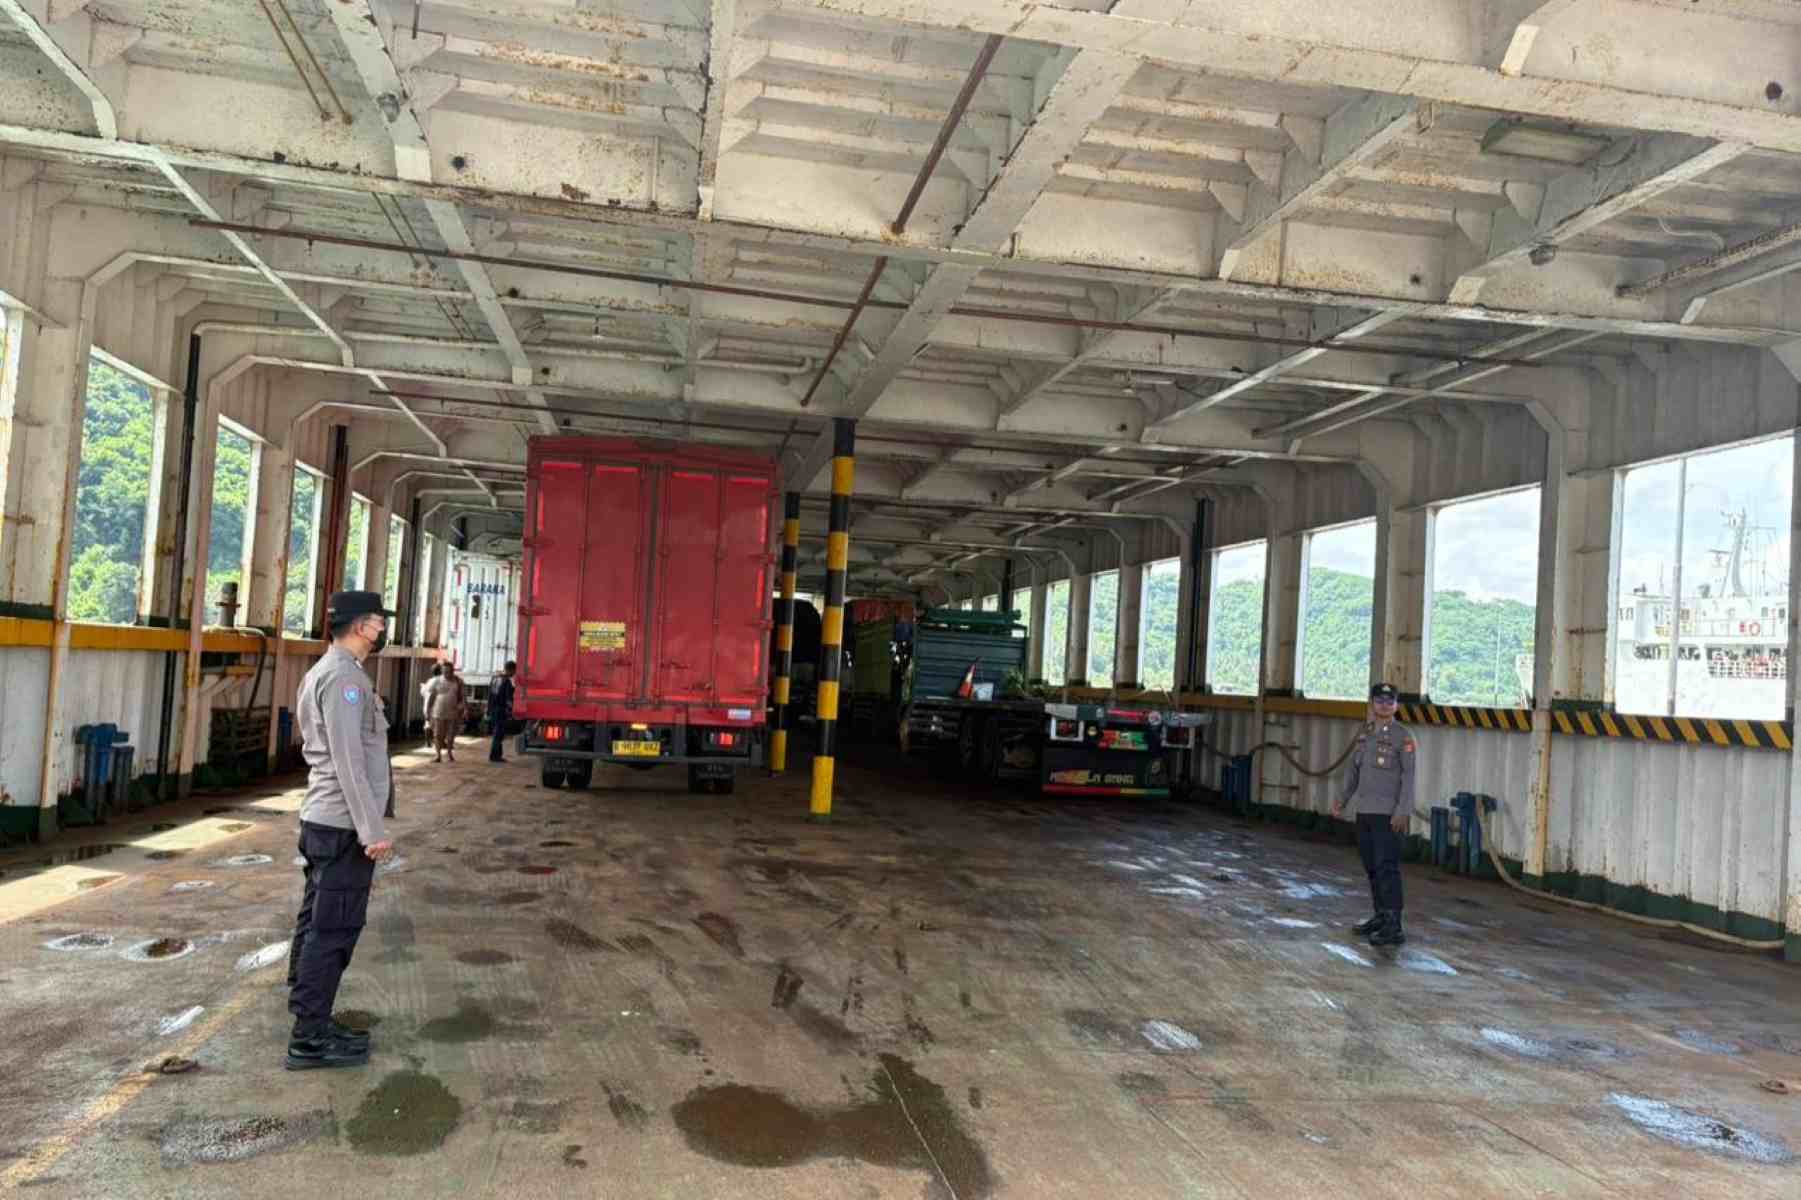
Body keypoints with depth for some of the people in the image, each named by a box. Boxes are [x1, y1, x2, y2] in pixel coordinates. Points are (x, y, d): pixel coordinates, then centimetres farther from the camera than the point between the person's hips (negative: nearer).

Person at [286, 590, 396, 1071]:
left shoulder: (327, 671, 15)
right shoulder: (343, 675, -17)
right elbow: (348, 759, -22)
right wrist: (373, 829, -22)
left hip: (324, 819, 11)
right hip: (344, 824, -11)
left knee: (318, 923, 15)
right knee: (334, 930, -5)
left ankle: (310, 1021, 24)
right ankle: (311, 1039, 0)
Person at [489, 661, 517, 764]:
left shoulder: (496, 679, 11)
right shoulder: (507, 681, -14)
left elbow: (490, 695, 17)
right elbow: (509, 698, -17)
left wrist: (489, 710, 22)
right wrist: (510, 712, -13)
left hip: (494, 710, 9)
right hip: (501, 710, -9)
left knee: (498, 732, 16)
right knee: (499, 733, -3)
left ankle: (497, 755, 21)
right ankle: (494, 755, -2)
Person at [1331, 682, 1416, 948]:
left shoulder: (1403, 737, -7)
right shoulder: (1365, 733, 12)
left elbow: (1409, 776, -12)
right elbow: (1354, 768, 17)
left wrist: (1403, 811, -19)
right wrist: (1343, 798, 7)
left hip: (1388, 814, -7)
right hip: (1364, 811, 7)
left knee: (1387, 868, -9)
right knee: (1371, 867, 13)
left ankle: (1393, 927, -7)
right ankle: (1381, 916, 24)